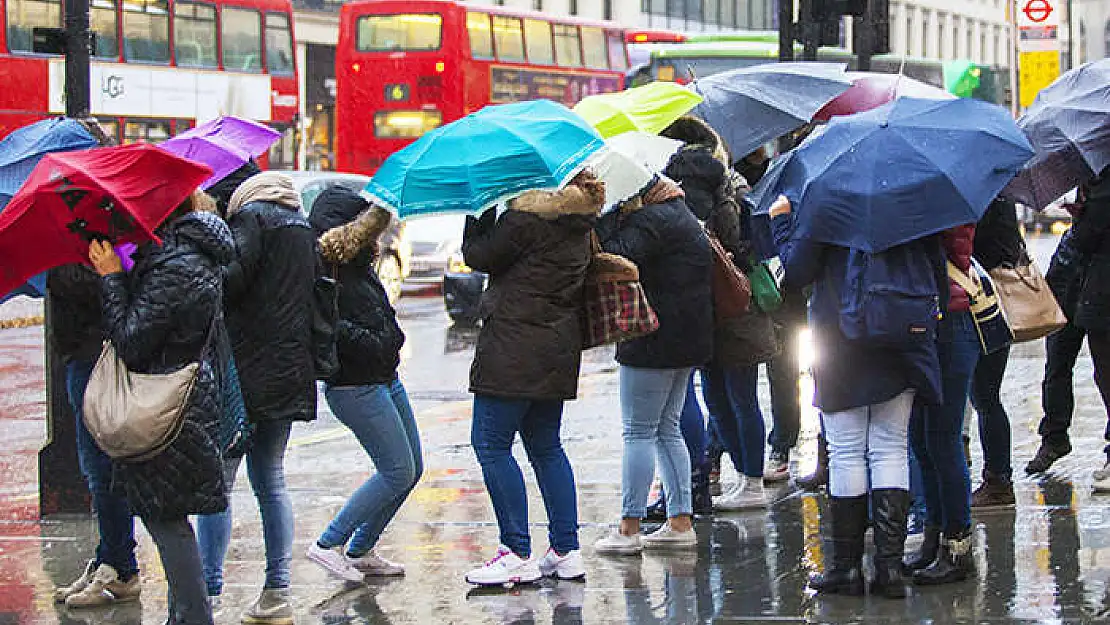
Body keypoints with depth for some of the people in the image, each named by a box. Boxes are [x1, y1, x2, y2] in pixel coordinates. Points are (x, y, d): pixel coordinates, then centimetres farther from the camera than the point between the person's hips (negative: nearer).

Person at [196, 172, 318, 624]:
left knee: (217, 482, -7)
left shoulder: (251, 216, -4)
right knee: (270, 481, 13)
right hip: (290, 373, 8)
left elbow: (233, 277, -18)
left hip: (246, 367, -8)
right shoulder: (304, 229, 19)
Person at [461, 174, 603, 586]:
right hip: (559, 347, 9)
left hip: (515, 347, -9)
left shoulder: (526, 216, -15)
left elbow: (478, 256, -7)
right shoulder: (580, 221, 11)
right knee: (546, 447, 15)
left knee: (491, 444, -3)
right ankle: (565, 550, 13)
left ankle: (518, 555, -5)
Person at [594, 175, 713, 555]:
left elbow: (618, 258, -28)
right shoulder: (677, 212, 15)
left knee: (638, 432, -4)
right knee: (667, 429, 14)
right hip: (687, 338, 10)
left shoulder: (649, 220, -16)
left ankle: (629, 528, -3)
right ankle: (681, 522, 13)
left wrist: (602, 217, -19)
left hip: (655, 340, -10)